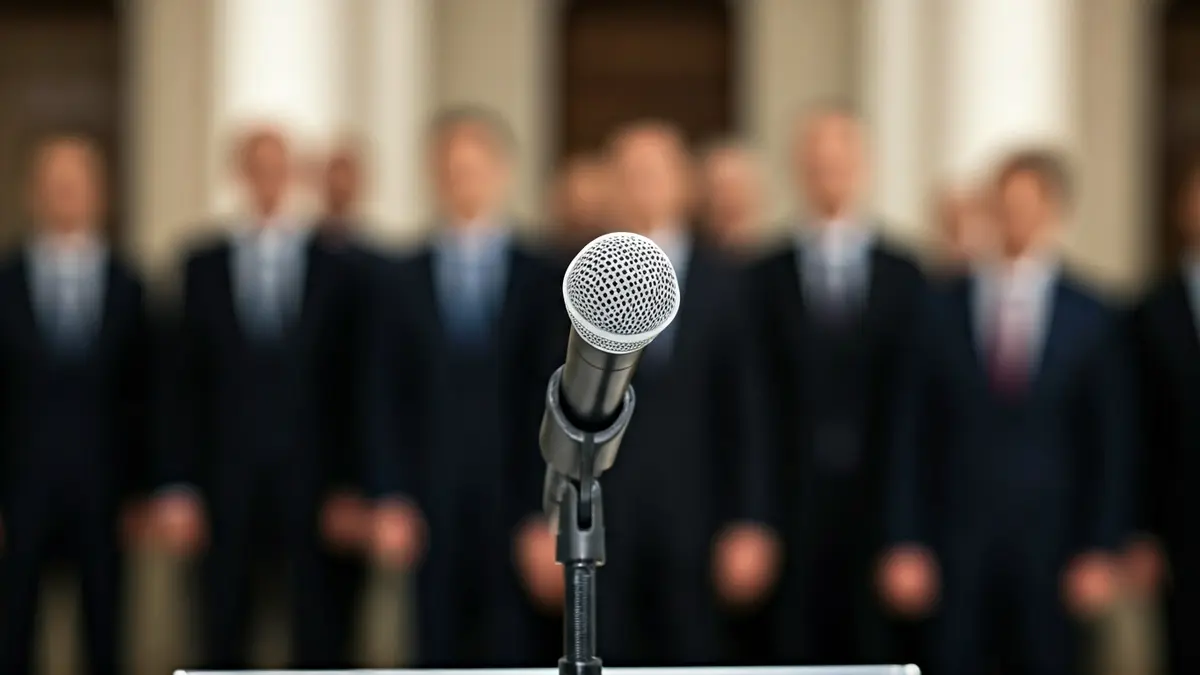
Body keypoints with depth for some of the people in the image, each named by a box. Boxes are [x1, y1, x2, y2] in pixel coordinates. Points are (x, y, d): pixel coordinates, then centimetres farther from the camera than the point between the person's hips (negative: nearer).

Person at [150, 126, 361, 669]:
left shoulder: (334, 268, 4)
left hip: (310, 480, -1)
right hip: (227, 479, 1)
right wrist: (176, 486, -1)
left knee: (315, 638, 0)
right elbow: (186, 386, 5)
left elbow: (351, 382, 4)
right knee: (222, 637, 4)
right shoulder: (204, 268, 7)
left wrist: (349, 484, -2)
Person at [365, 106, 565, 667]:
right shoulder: (406, 282, 10)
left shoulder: (546, 280, 3)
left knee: (522, 657, -3)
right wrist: (389, 500, -3)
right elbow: (386, 401, 7)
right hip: (435, 510, 2)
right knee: (441, 659, 3)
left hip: (520, 504, -2)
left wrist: (553, 520, -8)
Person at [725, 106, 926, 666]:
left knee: (879, 654, 0)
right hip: (793, 508, 0)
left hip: (882, 509, 0)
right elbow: (753, 408, 1)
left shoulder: (905, 278, 7)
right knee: (797, 656, 1)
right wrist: (749, 523, -6)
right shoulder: (765, 280, 5)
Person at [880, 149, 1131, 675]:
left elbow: (1112, 447, 4)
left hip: (1050, 551, 0)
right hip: (956, 548, 0)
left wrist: (1100, 552, -2)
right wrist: (905, 547, -2)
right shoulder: (942, 313, 5)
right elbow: (912, 439, 4)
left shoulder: (1092, 320, 4)